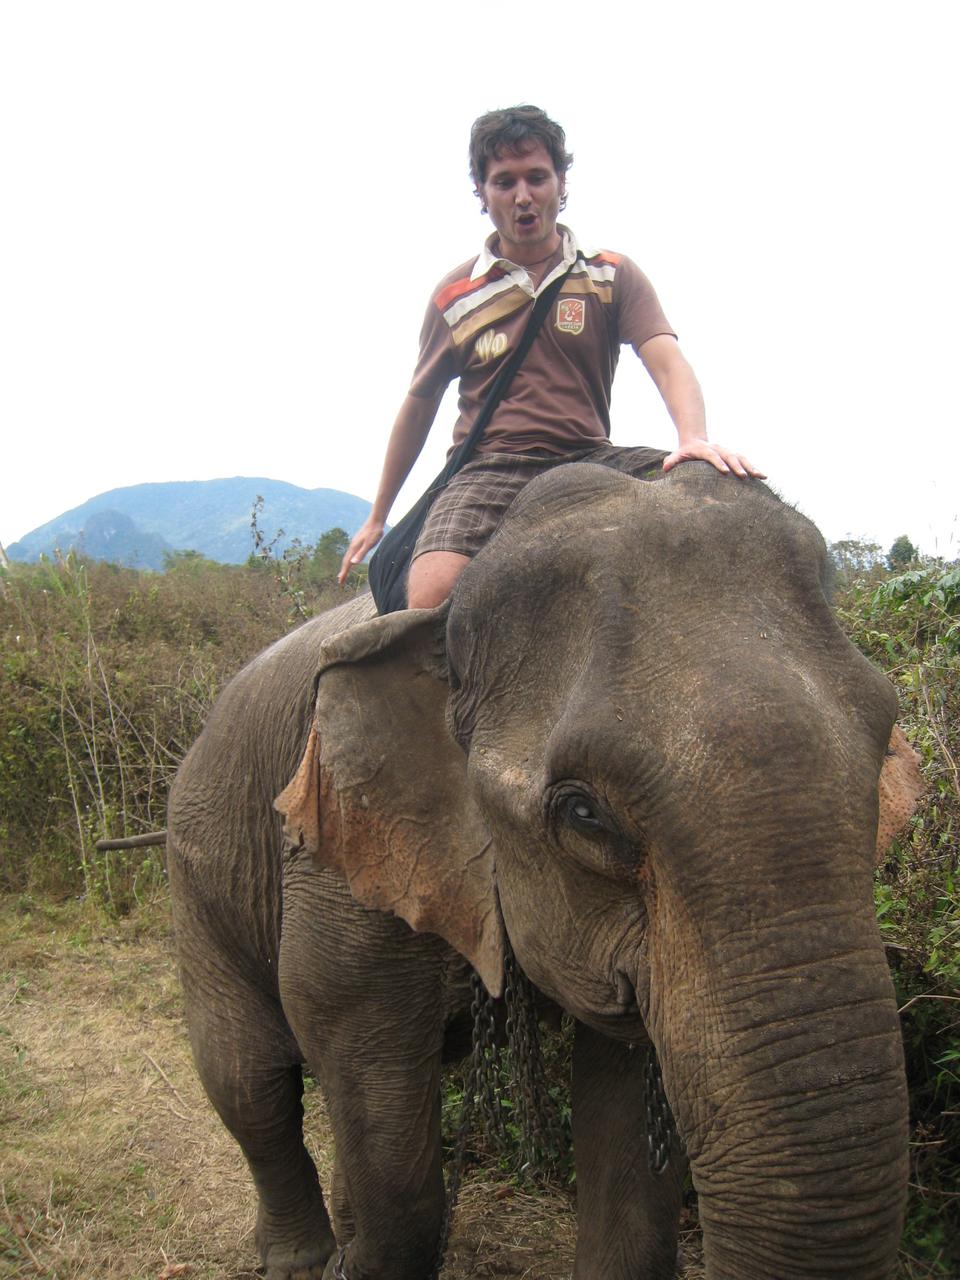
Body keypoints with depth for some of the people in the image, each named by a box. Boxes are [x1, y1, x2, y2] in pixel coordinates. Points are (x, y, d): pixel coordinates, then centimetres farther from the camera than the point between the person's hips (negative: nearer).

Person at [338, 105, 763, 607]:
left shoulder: (613, 276, 10)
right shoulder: (455, 296, 12)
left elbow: (666, 362, -5)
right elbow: (418, 405, 20)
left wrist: (694, 439, -29)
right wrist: (377, 517, 25)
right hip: (488, 468, -1)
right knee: (430, 596, -32)